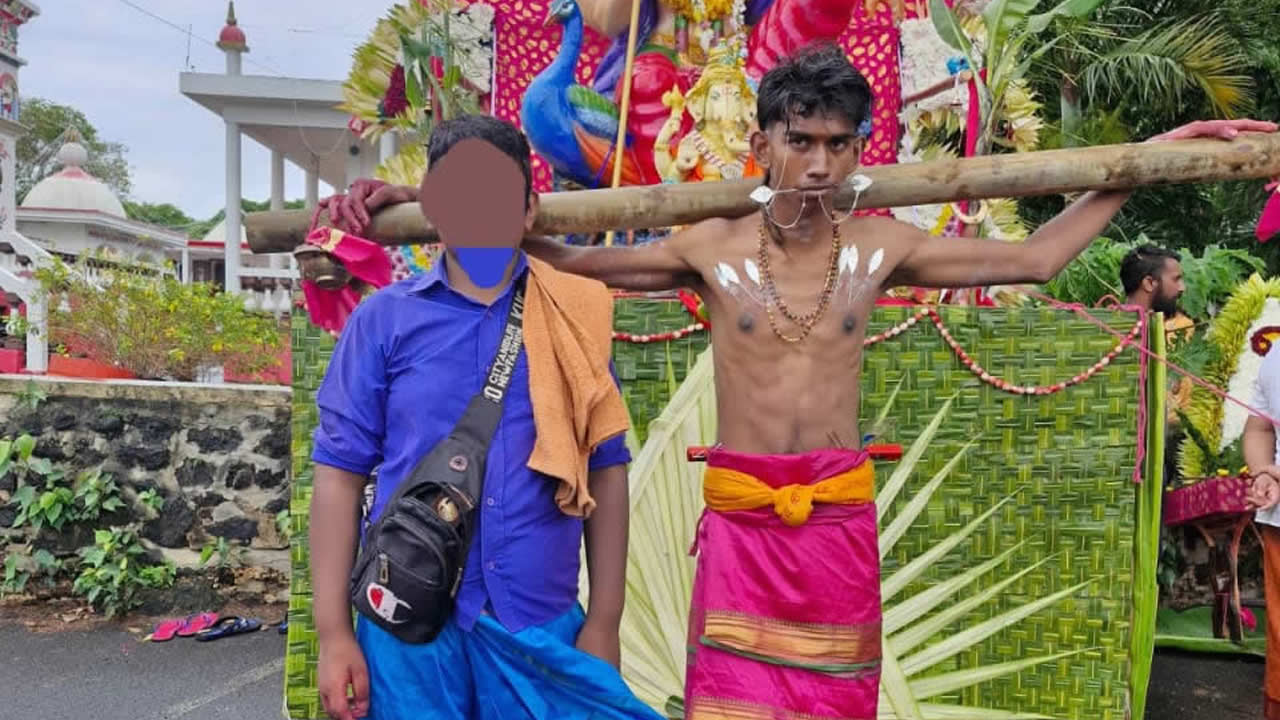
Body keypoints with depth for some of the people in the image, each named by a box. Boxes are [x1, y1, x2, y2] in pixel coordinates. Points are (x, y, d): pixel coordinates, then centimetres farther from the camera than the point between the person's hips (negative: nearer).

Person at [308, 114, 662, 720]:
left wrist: (604, 619, 1)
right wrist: (334, 633, -4)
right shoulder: (383, 319, 0)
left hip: (543, 623, 1)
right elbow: (341, 472, 0)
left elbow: (605, 470, 3)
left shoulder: (575, 317, 1)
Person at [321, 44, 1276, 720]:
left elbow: (1032, 260, 9)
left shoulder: (882, 246, 0)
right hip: (740, 515, -1)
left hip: (840, 515, 2)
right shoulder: (710, 249, -4)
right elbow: (565, 256, 1)